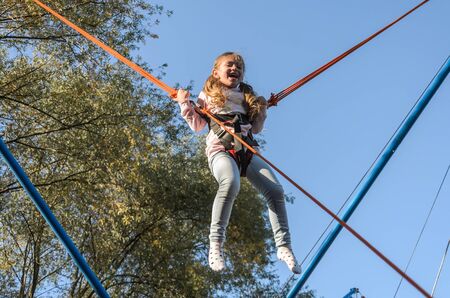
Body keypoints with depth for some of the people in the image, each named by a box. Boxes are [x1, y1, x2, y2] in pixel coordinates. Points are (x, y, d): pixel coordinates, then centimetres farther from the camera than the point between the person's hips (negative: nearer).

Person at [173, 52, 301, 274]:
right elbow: (197, 125, 11)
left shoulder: (247, 96, 26)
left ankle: (283, 246, -9)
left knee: (275, 190, -15)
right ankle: (216, 243, -33)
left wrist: (262, 110, 15)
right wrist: (185, 104, 0)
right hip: (221, 150, -5)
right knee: (230, 182, -38)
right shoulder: (208, 95, 17)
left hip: (247, 151, 5)